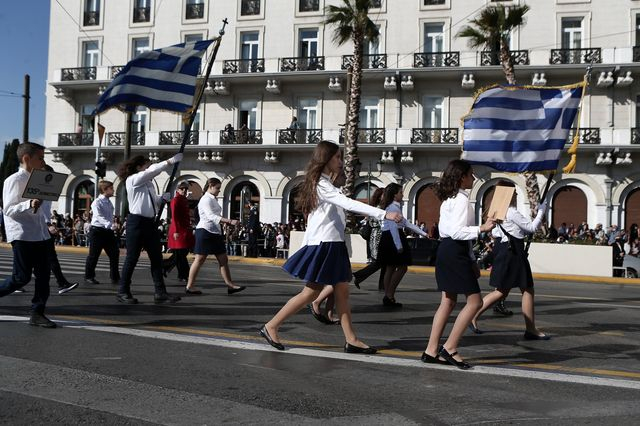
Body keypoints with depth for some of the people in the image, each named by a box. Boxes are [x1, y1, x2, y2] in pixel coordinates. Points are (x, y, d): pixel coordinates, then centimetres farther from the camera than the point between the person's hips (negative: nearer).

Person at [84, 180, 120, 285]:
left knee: (114, 253, 2)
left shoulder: (109, 203, 11)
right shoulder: (97, 202, -12)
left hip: (108, 230, 7)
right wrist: (109, 225, -38)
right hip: (97, 230, -7)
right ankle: (88, 277, 16)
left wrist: (112, 227, 11)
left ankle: (115, 277, 9)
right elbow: (99, 216, -25)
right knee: (94, 255, 2)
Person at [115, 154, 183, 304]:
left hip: (150, 223, 8)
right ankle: (123, 292, 10)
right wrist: (170, 161, -19)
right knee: (132, 258, -1)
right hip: (136, 222, -8)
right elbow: (153, 170, -18)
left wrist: (163, 198, 2)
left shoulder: (149, 184, 17)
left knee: (157, 258, 3)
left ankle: (160, 292, 4)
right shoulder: (133, 180, -6)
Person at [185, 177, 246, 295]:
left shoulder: (213, 199, 16)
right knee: (199, 260, -2)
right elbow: (212, 217, -25)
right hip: (205, 231, -9)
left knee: (223, 259, 7)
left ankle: (230, 285, 9)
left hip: (215, 232, 9)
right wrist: (230, 221, -31)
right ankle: (189, 286, 7)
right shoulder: (206, 199, -13)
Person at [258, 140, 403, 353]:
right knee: (311, 292, -4)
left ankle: (351, 340, 7)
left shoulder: (324, 184, 17)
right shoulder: (322, 184, -14)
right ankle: (271, 327, 5)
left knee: (342, 291, 6)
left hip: (333, 245, 10)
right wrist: (384, 214, -29)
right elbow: (349, 204, -25)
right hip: (323, 245, -10)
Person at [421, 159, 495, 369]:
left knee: (448, 301, 12)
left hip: (446, 250, 10)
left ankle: (431, 350, 13)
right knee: (475, 301, -4)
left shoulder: (449, 198, 18)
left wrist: (471, 260, 21)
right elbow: (458, 232, -21)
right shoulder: (461, 199, -13)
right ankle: (449, 348, -3)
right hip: (455, 252, -10)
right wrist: (481, 229, -26)